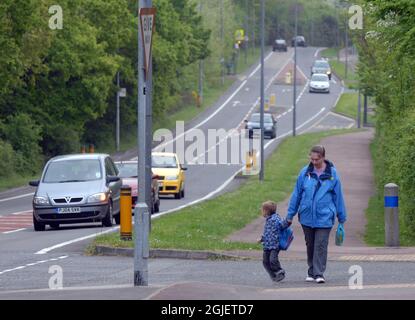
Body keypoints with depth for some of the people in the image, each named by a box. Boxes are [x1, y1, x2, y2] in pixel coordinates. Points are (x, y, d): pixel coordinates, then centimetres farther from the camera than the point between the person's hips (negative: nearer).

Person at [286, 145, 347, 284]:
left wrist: (341, 217, 10)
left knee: (321, 246, -8)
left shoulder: (332, 174, -1)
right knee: (310, 245, 12)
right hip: (307, 217, 2)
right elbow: (297, 194, 9)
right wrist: (290, 215, 10)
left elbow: (338, 196, 6)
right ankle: (311, 272, 23)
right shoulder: (305, 173, 2)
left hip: (324, 217, -2)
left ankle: (319, 273, -6)